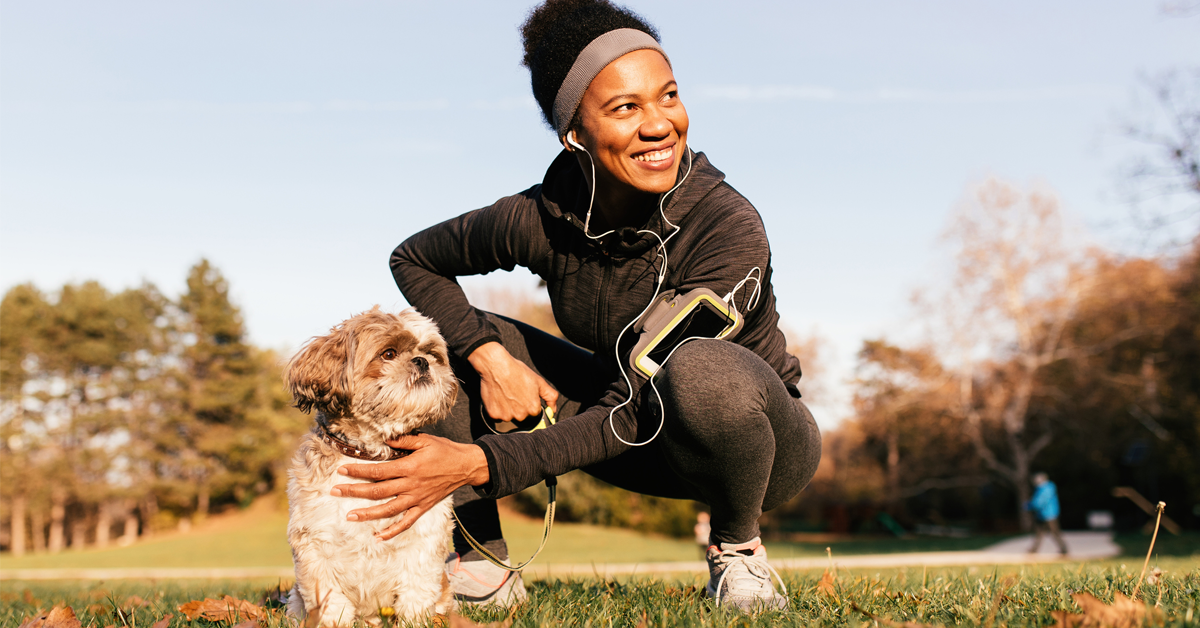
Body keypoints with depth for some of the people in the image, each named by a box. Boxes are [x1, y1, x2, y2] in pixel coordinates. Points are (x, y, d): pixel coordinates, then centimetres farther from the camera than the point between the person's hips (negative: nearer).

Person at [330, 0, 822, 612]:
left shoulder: (728, 229, -30)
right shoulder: (543, 218, -18)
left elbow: (632, 414, -31)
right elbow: (413, 257, 0)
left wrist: (478, 464, -39)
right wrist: (489, 356, -16)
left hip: (766, 444, -4)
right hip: (640, 438, 4)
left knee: (701, 369, -40)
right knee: (442, 338, -10)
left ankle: (737, 544, -10)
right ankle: (481, 565, 0)